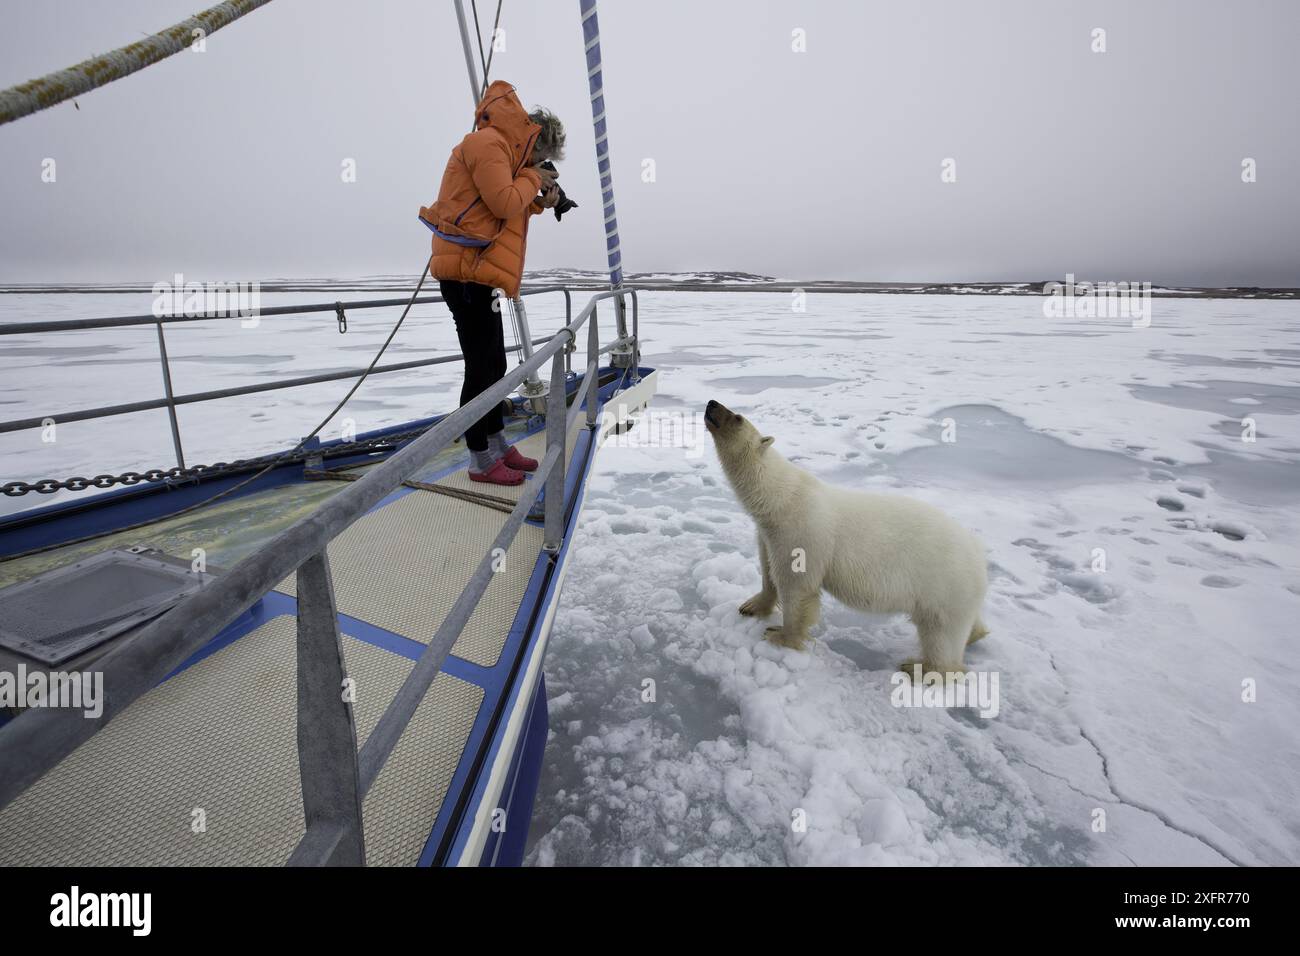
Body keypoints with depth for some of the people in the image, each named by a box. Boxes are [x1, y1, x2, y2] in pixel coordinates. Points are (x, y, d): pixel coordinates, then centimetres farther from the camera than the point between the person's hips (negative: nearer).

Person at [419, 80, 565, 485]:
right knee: (481, 368, -8)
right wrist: (532, 178, -3)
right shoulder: (487, 142, -7)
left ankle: (498, 447, 24)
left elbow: (509, 210, 25)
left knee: (494, 365, 14)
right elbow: (503, 202, -19)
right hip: (468, 273, -11)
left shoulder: (499, 150, 24)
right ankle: (481, 462, -1)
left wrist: (540, 201, 12)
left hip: (477, 275, 11)